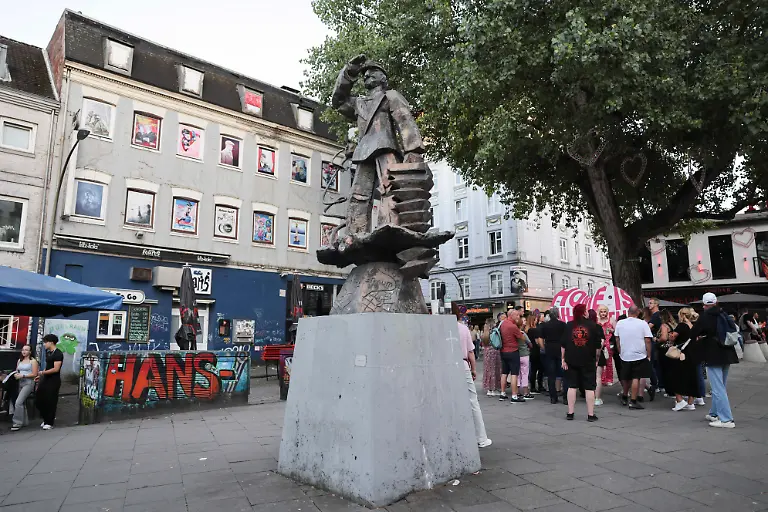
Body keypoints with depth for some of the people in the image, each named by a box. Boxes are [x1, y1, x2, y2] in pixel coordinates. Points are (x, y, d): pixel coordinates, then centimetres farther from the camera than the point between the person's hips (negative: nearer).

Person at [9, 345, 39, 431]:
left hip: (28, 383, -7)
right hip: (20, 383, 7)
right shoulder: (19, 360, 16)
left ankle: (17, 423, -10)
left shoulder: (33, 361, -4)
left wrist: (23, 376, -15)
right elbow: (17, 371, 21)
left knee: (18, 402, -17)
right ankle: (24, 422, 18)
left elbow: (34, 374, -9)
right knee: (22, 403, 9)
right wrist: (15, 375, -1)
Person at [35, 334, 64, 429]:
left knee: (50, 401, -2)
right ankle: (46, 419, 26)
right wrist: (40, 376, 10)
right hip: (45, 379, 9)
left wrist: (43, 372, -13)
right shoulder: (48, 353, 12)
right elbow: (48, 366, 17)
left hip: (54, 381, -9)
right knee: (40, 399, 9)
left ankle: (49, 422, 9)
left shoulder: (58, 354, -15)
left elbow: (56, 369, -20)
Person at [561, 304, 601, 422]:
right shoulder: (592, 325, -4)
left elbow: (563, 345, -1)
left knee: (572, 386, 8)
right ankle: (591, 414, 8)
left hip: (571, 360, 2)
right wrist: (596, 358, 9)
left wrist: (563, 359, 5)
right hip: (588, 360, -2)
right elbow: (598, 345, -2)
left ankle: (570, 413, 12)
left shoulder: (568, 325, -1)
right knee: (589, 387, 5)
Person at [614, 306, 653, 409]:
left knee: (626, 378, 16)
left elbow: (617, 340, 7)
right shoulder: (643, 324, -7)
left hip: (625, 355, 3)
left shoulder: (620, 323, 1)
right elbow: (647, 341, -8)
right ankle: (633, 401, 0)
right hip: (639, 356, -3)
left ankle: (624, 398, 31)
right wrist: (649, 355, 0)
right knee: (636, 378, 0)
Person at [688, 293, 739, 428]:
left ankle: (726, 419, -7)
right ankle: (714, 413, 27)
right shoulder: (724, 315, 6)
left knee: (718, 388, -5)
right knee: (720, 386, 17)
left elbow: (692, 334, -10)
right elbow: (734, 330, 18)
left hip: (713, 357, -7)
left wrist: (698, 338, 11)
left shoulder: (705, 317, -13)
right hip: (727, 355, 7)